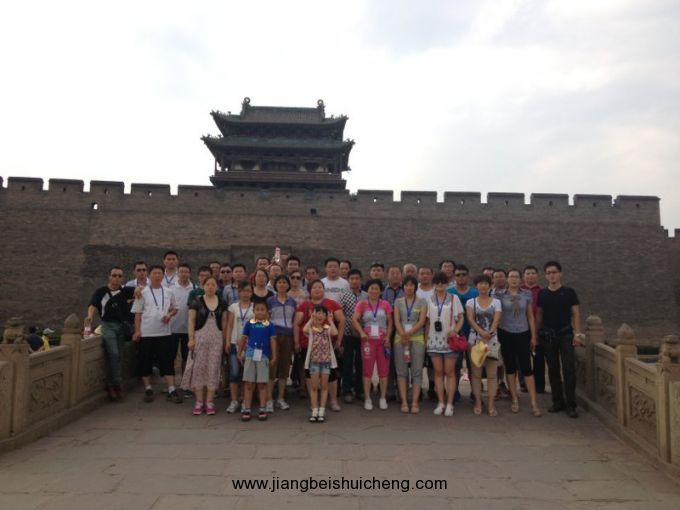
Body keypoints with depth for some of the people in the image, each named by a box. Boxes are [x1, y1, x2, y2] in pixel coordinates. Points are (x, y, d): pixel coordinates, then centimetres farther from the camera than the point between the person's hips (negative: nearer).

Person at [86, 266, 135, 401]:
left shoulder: (125, 291, 7)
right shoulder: (101, 291, -1)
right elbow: (93, 305, -10)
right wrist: (90, 316, -30)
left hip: (122, 326, 4)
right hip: (108, 326, -4)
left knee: (118, 356, 5)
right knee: (113, 354, -16)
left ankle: (111, 385, 15)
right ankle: (118, 384, -6)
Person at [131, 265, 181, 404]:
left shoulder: (168, 292, 6)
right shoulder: (143, 292, 0)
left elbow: (174, 308, 15)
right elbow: (137, 313, 0)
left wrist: (169, 315, -6)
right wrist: (137, 330, -7)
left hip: (164, 332, 1)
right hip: (146, 333, -1)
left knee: (167, 361, 1)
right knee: (146, 361, 7)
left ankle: (171, 390, 3)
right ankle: (148, 390, 20)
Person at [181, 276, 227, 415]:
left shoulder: (222, 303, 7)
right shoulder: (197, 301, 0)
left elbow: (224, 322, 10)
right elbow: (191, 321, -1)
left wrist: (225, 339, 5)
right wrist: (191, 338, -9)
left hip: (216, 339, 2)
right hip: (200, 337, -2)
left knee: (213, 368, 2)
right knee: (199, 367, -2)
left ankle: (210, 402, 9)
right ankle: (199, 401, 7)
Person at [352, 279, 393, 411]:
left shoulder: (385, 304, 5)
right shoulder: (362, 304, 1)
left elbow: (390, 322, 6)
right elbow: (354, 319, -9)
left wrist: (388, 337, -7)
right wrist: (361, 333, -24)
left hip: (382, 340, 1)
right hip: (368, 340, -1)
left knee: (384, 370, 4)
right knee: (367, 370, 4)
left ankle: (383, 398, 15)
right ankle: (367, 399, 11)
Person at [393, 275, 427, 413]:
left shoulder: (422, 302, 5)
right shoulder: (398, 301, 9)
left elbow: (422, 321, -5)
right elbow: (396, 321, 1)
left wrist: (409, 333, -16)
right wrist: (403, 335, -13)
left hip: (417, 338, -1)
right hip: (400, 338, 1)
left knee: (417, 371, -2)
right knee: (401, 371, 1)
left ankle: (415, 402, 2)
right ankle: (404, 401, 6)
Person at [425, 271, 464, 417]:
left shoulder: (454, 298, 2)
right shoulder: (430, 300, 7)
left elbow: (461, 318, 2)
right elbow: (427, 321, 10)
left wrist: (455, 330, -15)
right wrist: (426, 338, 4)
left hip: (449, 340, -2)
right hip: (434, 340, 2)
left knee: (449, 372, 1)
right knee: (438, 372, 6)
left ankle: (449, 404, 8)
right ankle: (441, 403, 14)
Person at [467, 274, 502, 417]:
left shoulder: (496, 302, 8)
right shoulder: (471, 302, 7)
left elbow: (496, 320, -4)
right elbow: (470, 319, -6)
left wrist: (489, 333, -20)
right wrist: (482, 332, -21)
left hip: (492, 340, 0)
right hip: (475, 339, 0)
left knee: (492, 374, 0)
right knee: (476, 373, 4)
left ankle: (491, 404, 6)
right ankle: (478, 403, 12)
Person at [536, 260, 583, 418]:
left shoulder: (569, 292, 0)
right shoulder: (542, 294, 6)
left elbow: (576, 313, 0)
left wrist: (577, 333, -8)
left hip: (565, 334, -2)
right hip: (547, 335, 2)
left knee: (569, 368, -5)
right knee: (553, 369, 8)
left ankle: (570, 405, 3)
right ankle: (558, 402, 19)